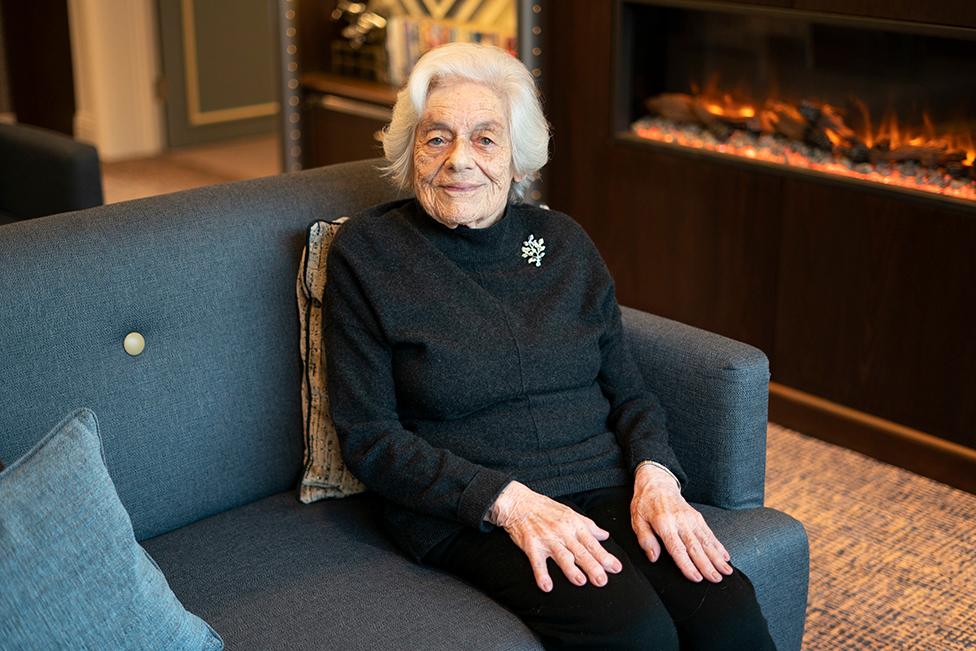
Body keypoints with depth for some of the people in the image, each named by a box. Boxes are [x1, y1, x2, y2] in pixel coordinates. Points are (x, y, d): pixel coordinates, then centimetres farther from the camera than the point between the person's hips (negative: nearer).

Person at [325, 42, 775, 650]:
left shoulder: (564, 242, 11)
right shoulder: (366, 254, -1)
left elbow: (628, 391, 14)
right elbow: (369, 438, -5)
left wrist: (655, 476, -8)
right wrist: (508, 501, -16)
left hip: (604, 489, 4)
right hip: (466, 518, -4)